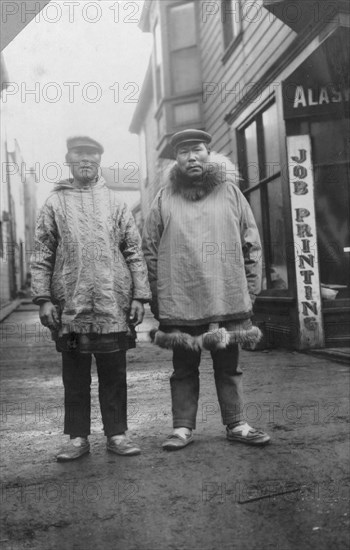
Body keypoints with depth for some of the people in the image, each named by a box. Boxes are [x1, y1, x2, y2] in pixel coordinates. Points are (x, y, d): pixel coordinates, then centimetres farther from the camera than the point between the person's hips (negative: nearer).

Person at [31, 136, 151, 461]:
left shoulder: (114, 203, 10)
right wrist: (43, 297, -6)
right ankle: (77, 437, 18)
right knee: (75, 376, 8)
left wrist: (139, 295, -2)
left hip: (113, 305, 0)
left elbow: (134, 252, 6)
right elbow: (41, 256, 4)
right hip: (70, 306, 0)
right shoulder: (54, 203, 8)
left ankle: (116, 434, 18)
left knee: (114, 374, 7)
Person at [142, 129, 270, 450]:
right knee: (184, 368, 10)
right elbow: (150, 251, 4)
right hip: (179, 303, 0)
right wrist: (156, 296, 0)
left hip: (228, 301, 1)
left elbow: (252, 245, 7)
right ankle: (183, 427, 21)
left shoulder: (230, 192, 6)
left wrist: (250, 288, 3)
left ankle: (236, 424, 24)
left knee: (229, 366, 12)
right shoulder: (164, 199, 4)